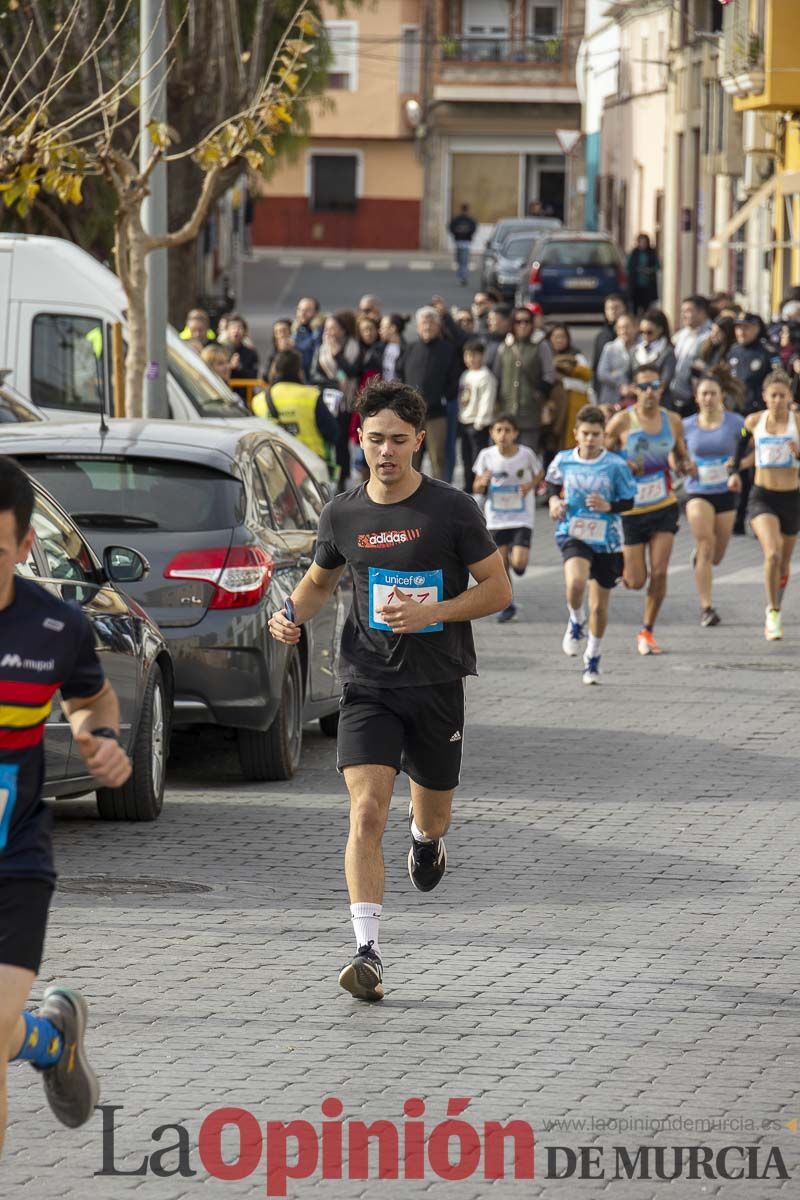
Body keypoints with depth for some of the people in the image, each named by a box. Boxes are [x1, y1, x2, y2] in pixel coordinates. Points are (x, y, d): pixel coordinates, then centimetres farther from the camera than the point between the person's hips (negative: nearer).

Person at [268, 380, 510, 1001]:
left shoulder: (452, 508, -7)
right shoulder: (343, 514, 1)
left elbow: (498, 588, -4)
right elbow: (321, 580, 19)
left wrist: (430, 613, -18)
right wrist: (294, 614, -3)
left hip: (438, 681, 0)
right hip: (368, 683, 1)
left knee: (432, 806, 17)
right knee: (367, 813, -15)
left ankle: (427, 837, 57)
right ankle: (368, 953, -18)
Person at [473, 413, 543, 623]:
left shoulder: (526, 454, -11)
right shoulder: (486, 456, -7)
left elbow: (540, 473, 9)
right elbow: (476, 489, 2)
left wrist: (531, 484, -13)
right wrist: (482, 483, -22)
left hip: (522, 518, -2)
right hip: (496, 518, 2)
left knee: (518, 562, -17)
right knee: (501, 565, 4)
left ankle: (517, 557, 20)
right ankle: (507, 605, 23)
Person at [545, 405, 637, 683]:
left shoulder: (616, 465, -9)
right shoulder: (563, 460, -3)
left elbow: (629, 501, -2)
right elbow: (552, 485, 16)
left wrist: (609, 506, -21)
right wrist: (554, 500, -5)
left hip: (606, 539, 0)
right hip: (573, 535, 0)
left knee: (599, 606, 10)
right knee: (575, 582, -31)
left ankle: (593, 658, 33)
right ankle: (576, 622, 2)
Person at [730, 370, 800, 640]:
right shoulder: (754, 422, -2)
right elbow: (742, 442, 21)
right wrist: (735, 471, 17)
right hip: (762, 497, 0)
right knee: (772, 554, -23)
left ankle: (774, 613, 39)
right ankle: (773, 613, -9)